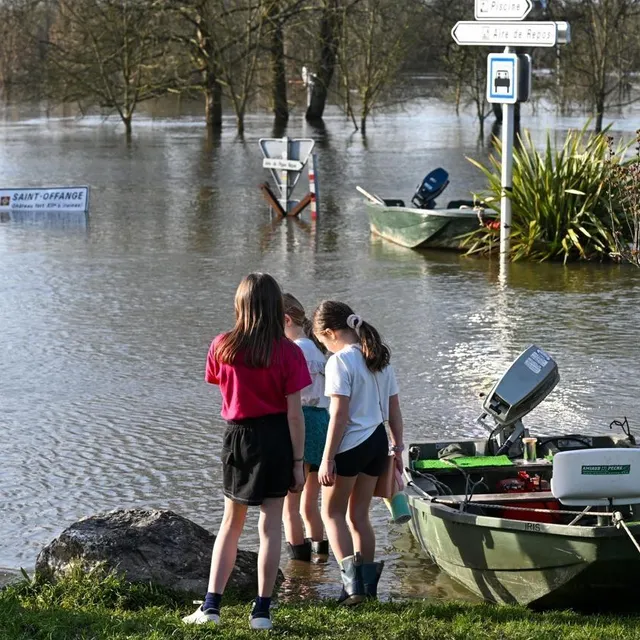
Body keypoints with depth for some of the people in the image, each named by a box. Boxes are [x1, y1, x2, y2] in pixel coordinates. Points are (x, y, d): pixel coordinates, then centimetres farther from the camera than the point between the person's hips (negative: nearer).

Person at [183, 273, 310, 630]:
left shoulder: (222, 348, -7)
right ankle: (262, 612, 7)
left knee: (231, 524, 15)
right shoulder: (288, 353, -12)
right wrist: (298, 462, -5)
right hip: (276, 438, -2)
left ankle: (211, 606, 11)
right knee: (271, 524, 5)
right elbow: (294, 414, -11)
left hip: (238, 436, 2)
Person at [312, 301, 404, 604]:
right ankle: (368, 582, 18)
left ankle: (351, 577, -7)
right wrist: (398, 446, 19)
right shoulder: (379, 358, 8)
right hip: (377, 442, 7)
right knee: (359, 515, 17)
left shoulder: (340, 361, -16)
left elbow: (339, 415, -19)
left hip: (351, 444, -7)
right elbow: (394, 408, 12)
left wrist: (327, 458, -16)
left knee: (332, 513, 8)